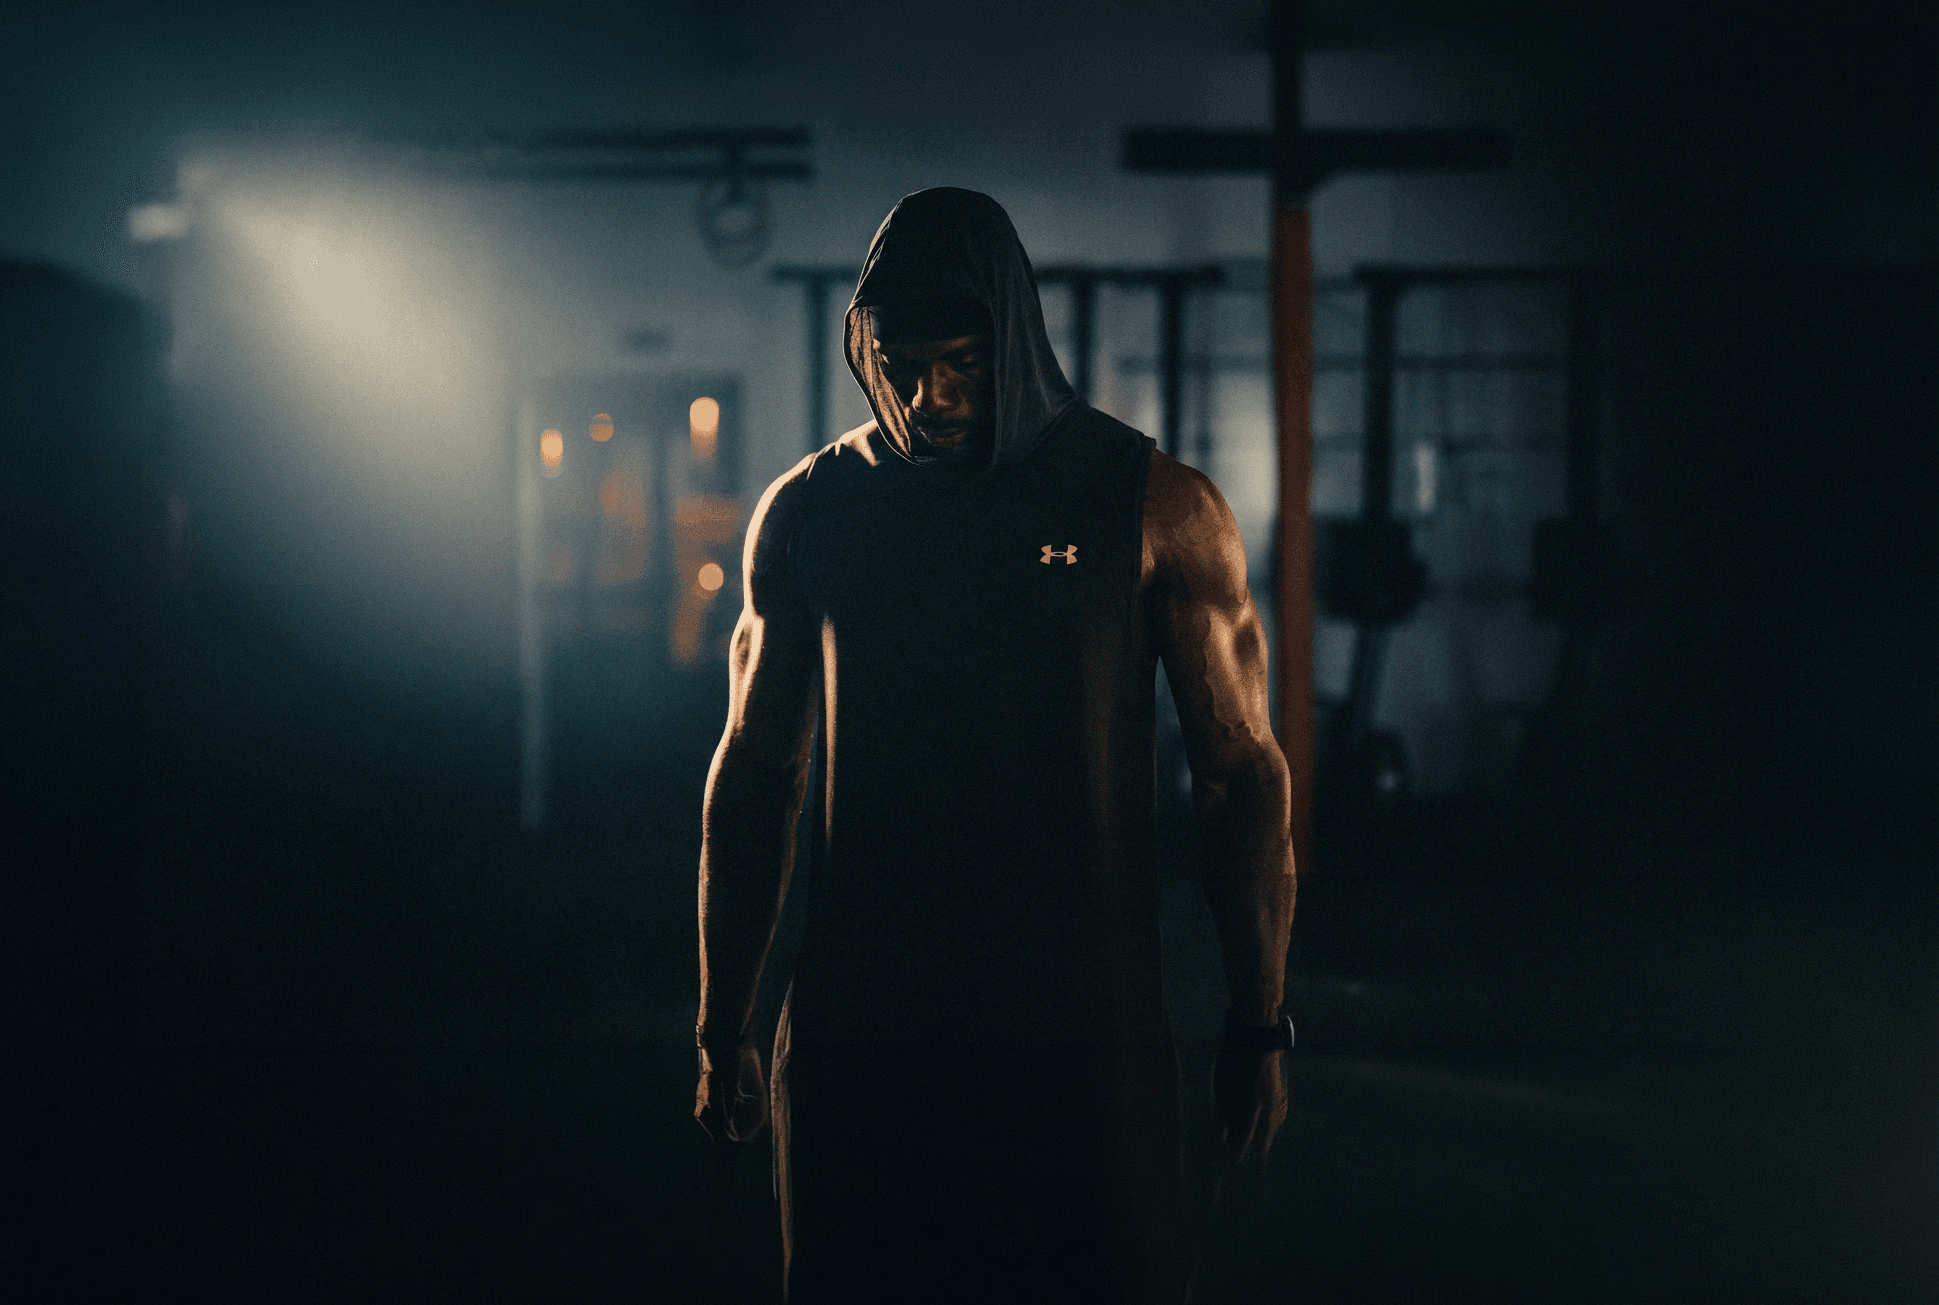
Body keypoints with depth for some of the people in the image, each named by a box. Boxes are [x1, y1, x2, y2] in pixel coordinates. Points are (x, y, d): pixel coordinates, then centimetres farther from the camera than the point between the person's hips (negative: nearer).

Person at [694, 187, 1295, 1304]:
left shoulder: (1155, 508, -1)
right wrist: (723, 1033, 11)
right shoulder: (807, 515, 6)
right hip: (862, 1028, 2)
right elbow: (755, 778, 12)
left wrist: (1259, 1029, -1)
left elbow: (1241, 770, 1)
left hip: (1083, 1032, -2)